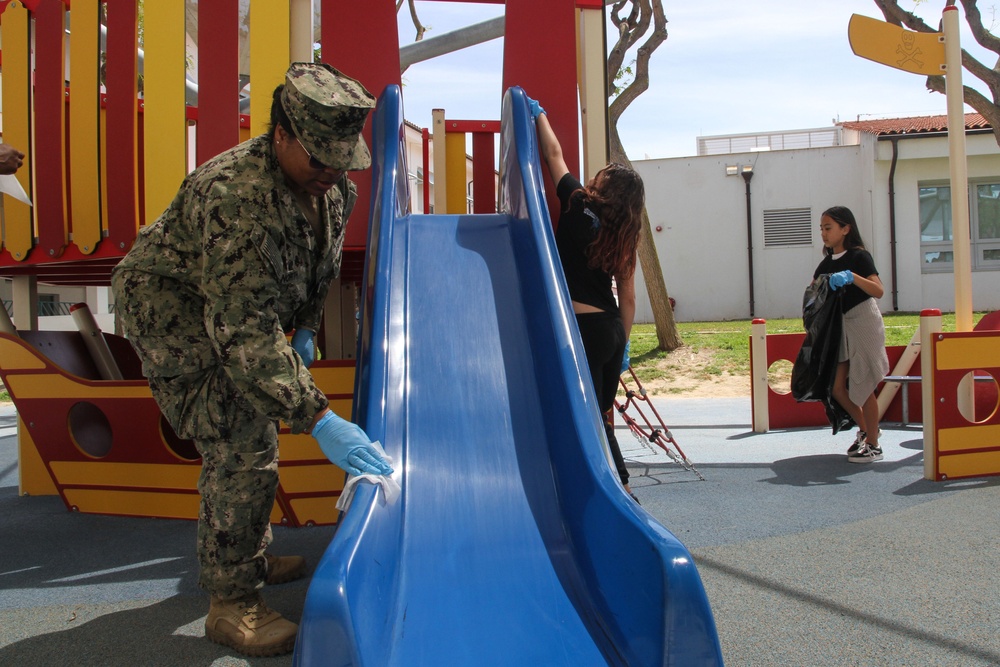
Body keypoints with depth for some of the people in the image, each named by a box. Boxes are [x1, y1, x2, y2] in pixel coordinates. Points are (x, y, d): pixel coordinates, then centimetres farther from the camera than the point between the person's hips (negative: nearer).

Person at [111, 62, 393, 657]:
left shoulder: (334, 188, -9)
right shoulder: (238, 199, -37)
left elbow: (324, 264, 11)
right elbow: (245, 330, -42)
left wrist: (304, 329, 5)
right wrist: (318, 419, -45)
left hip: (235, 310, 9)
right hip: (170, 307, -9)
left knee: (252, 435, 17)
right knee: (242, 447, -16)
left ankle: (249, 559, 37)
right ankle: (232, 602, 0)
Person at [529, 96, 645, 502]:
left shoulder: (578, 206, -5)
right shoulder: (624, 237, 7)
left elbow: (554, 154, 7)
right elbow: (627, 297, 8)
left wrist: (538, 114, 22)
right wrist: (623, 346, 16)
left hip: (583, 327, -6)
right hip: (611, 328, 6)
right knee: (600, 412, 16)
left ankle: (621, 487, 1)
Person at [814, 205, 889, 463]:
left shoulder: (859, 256, -9)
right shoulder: (826, 263, 11)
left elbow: (878, 291, -21)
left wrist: (852, 277, -32)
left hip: (863, 322, -7)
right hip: (840, 326, 7)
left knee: (863, 386, -3)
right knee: (837, 386, 3)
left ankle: (873, 445, 10)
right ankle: (865, 429, 25)